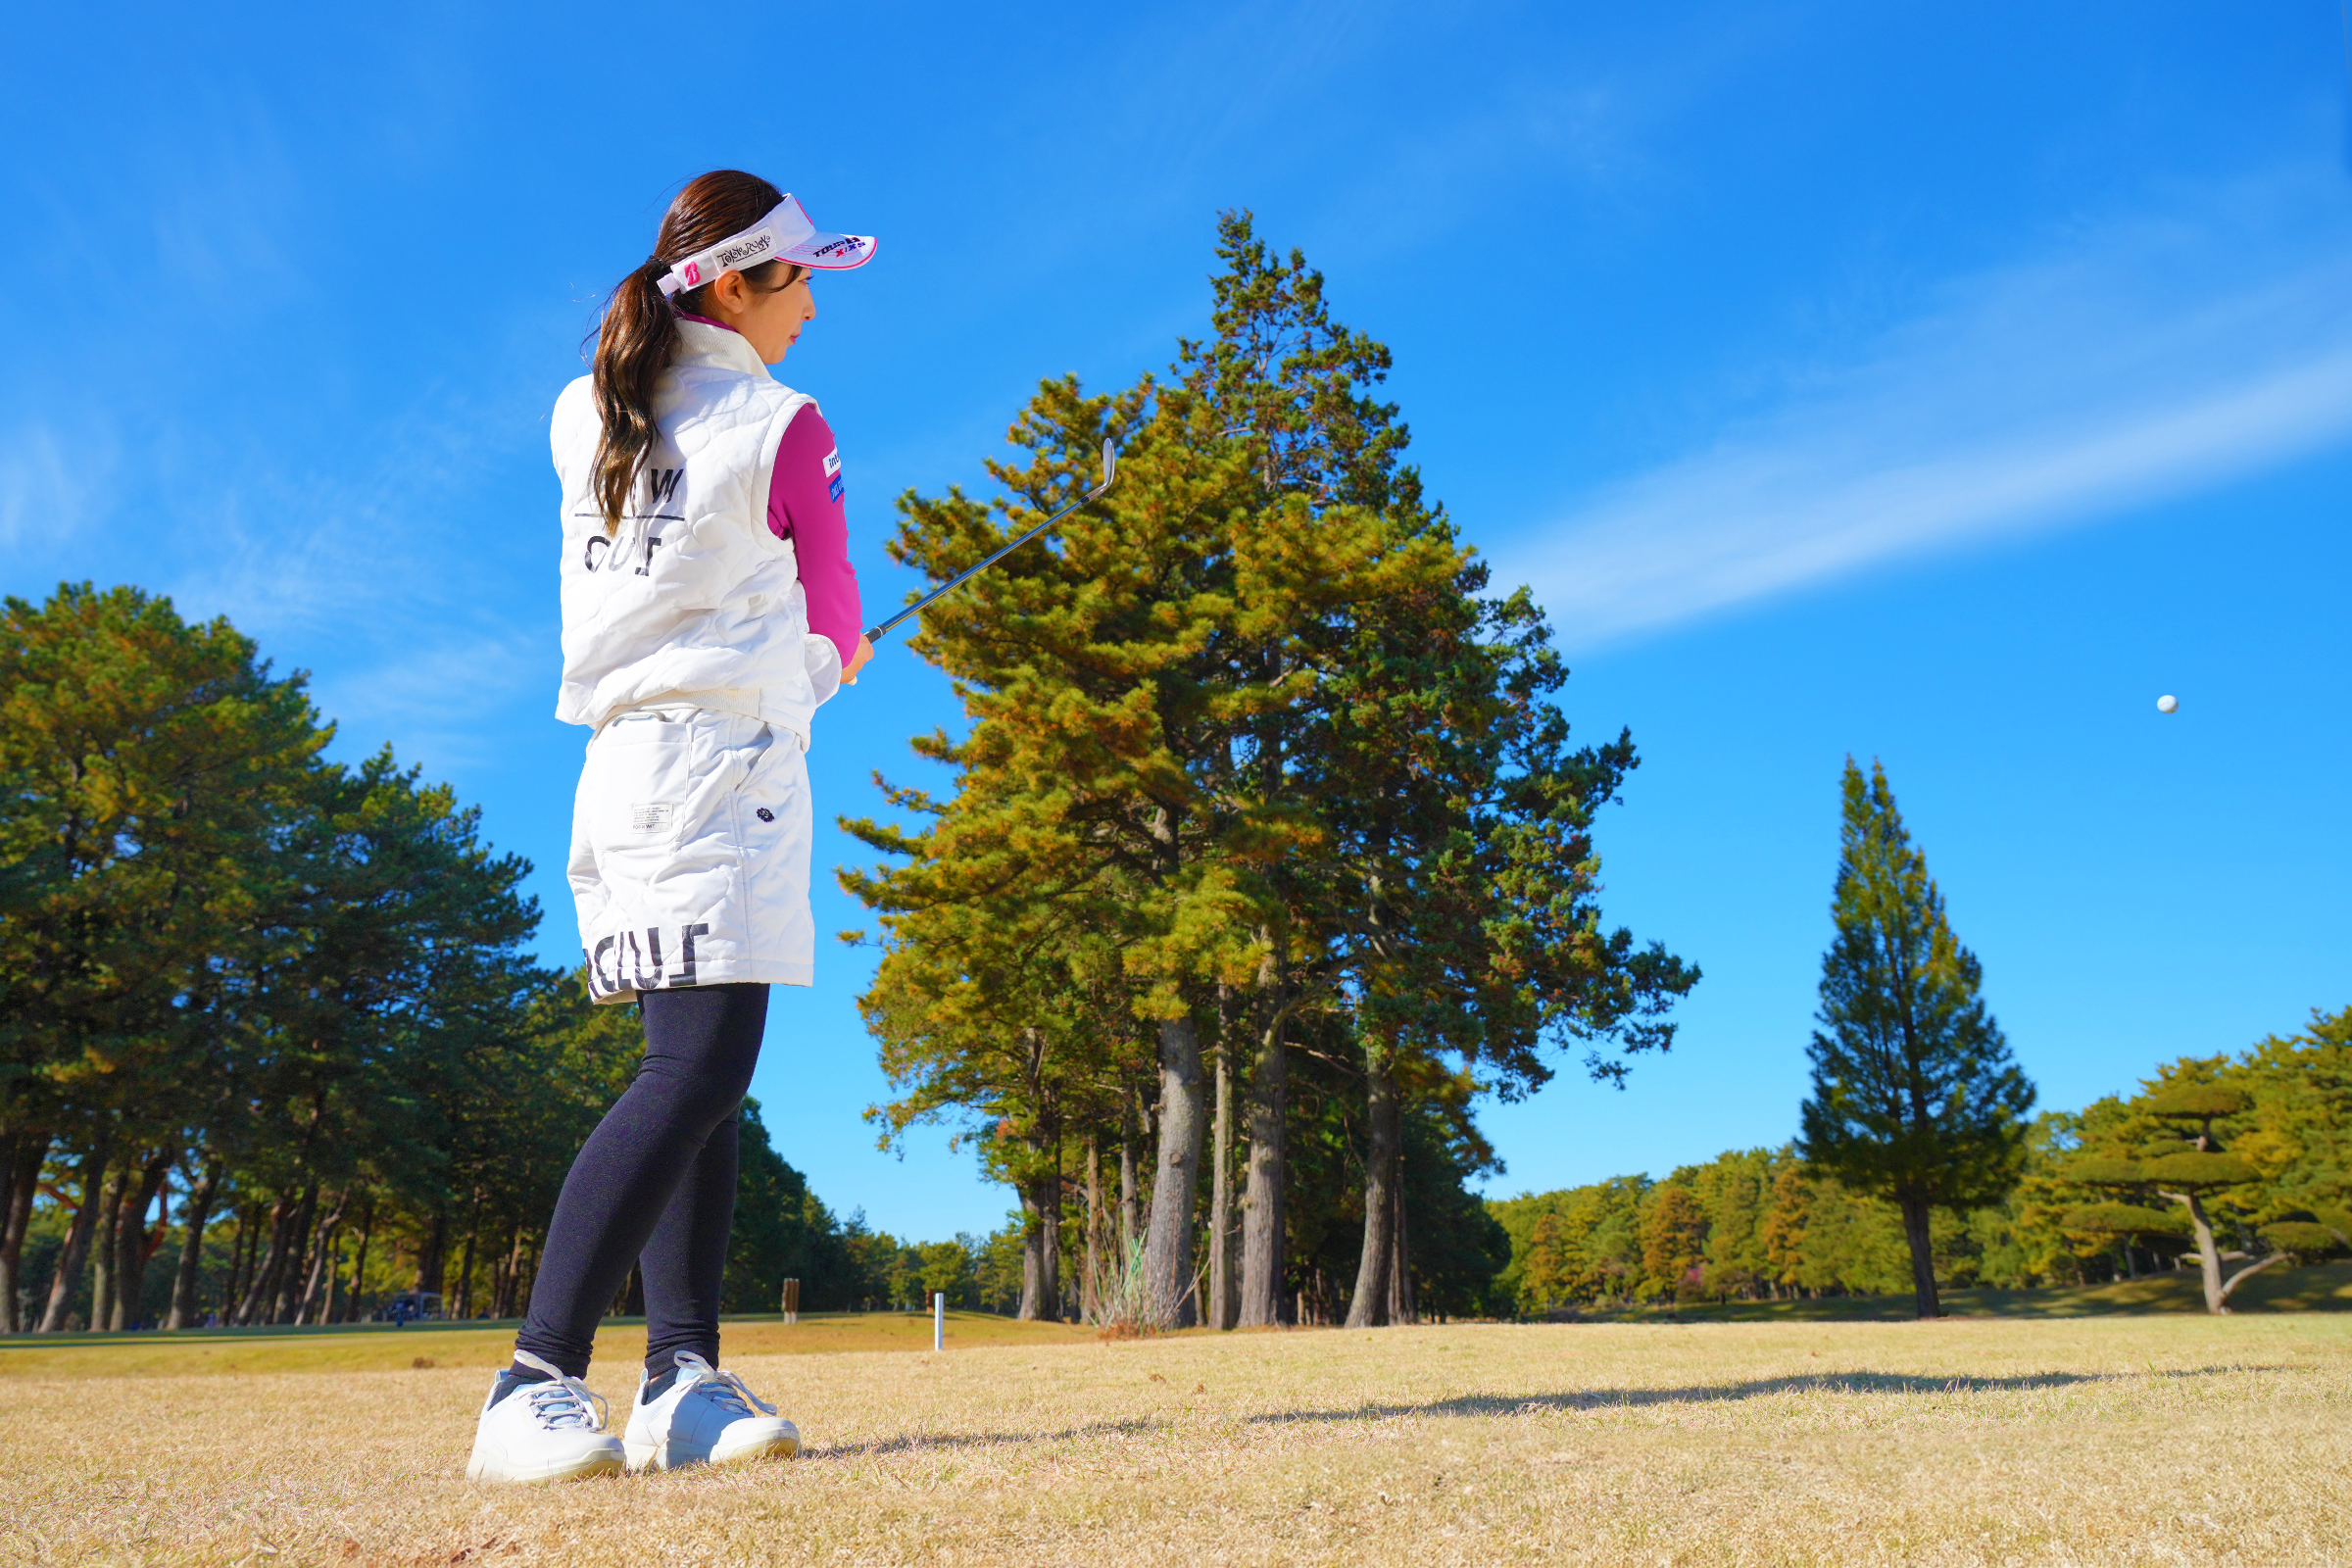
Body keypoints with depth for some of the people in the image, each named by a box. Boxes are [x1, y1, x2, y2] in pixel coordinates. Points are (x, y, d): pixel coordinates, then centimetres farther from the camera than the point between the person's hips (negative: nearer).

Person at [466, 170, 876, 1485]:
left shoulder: (582, 421, 15)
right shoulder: (783, 429, -3)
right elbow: (834, 632, 3)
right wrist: (831, 661, 25)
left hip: (621, 770, 8)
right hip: (725, 762, -8)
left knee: (701, 1076, 6)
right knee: (702, 1069, -14)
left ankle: (684, 1377, 3)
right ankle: (535, 1387, -18)